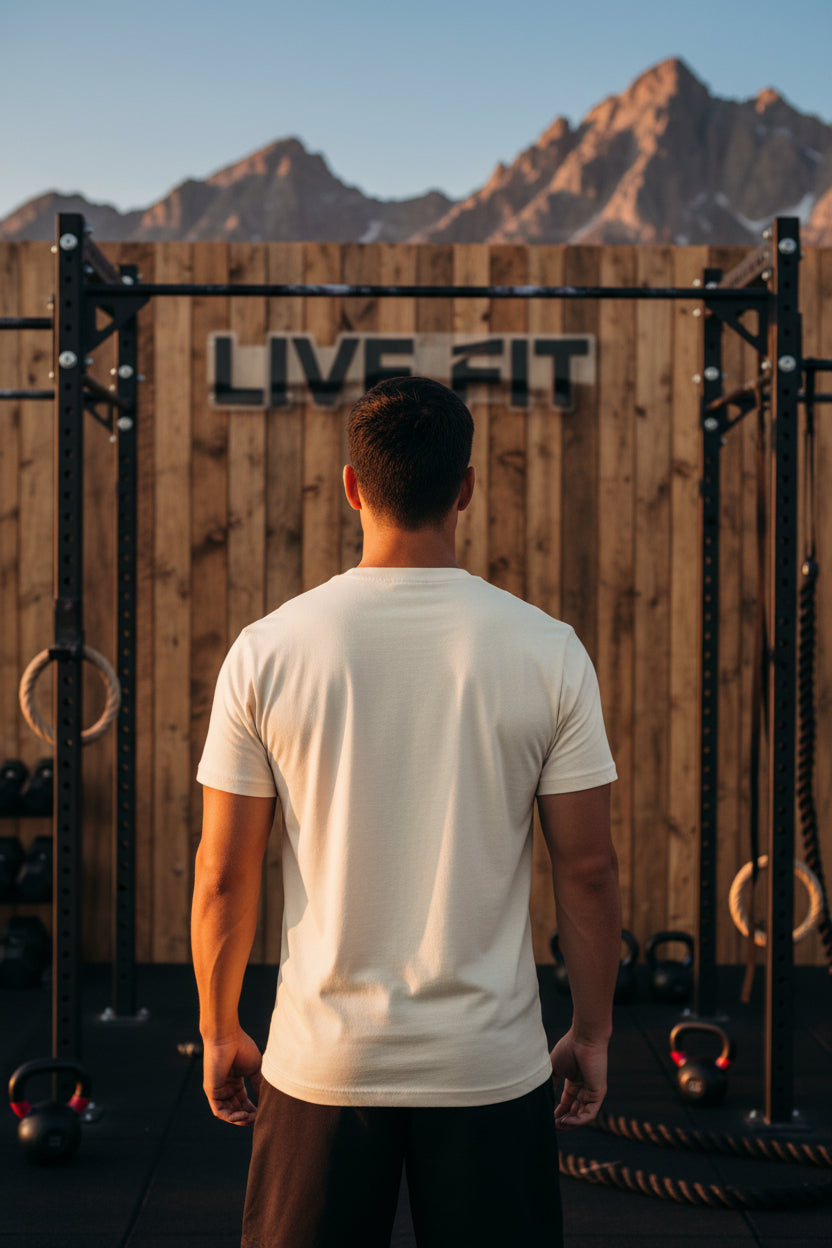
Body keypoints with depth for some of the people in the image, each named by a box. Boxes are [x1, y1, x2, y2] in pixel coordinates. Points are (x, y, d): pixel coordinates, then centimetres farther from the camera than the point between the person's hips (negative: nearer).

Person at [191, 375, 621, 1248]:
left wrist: (219, 1030, 11)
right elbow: (587, 868, -4)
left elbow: (224, 872, -2)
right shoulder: (548, 651, -7)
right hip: (492, 1067, 0)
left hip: (322, 1063, 1)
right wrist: (591, 1032, 9)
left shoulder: (266, 650, -7)